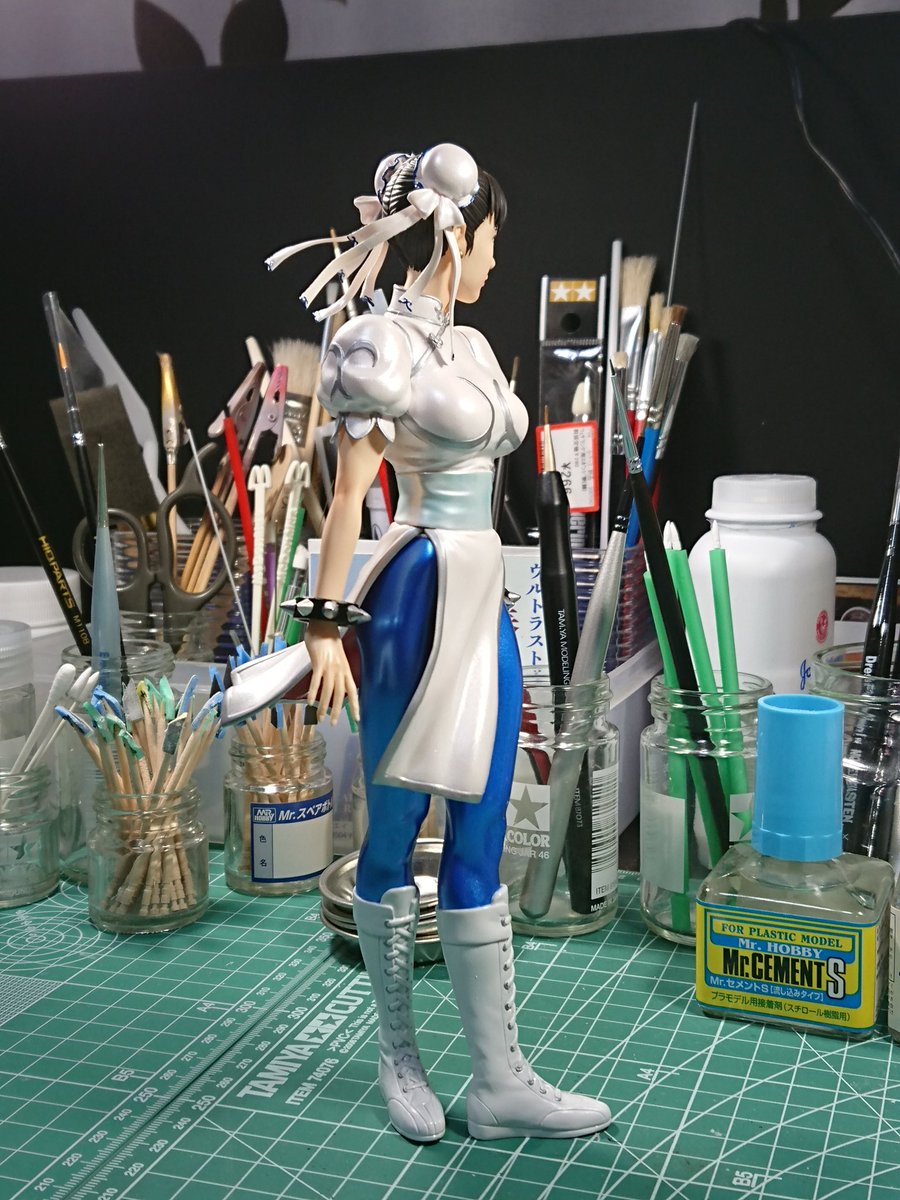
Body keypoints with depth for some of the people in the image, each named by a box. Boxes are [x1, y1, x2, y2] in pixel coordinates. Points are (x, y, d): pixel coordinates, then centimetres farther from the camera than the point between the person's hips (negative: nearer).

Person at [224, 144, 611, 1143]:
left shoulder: (468, 343, 15)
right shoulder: (384, 345, -9)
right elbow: (348, 495, -12)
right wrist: (327, 623, -15)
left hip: (483, 602, 8)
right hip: (419, 595, -8)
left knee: (479, 845, 8)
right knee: (394, 836, 7)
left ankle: (499, 1081, 15)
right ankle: (398, 1054, 24)